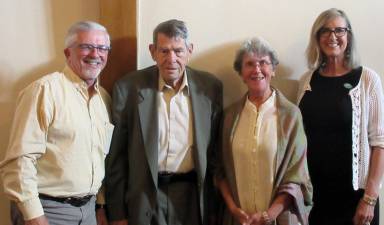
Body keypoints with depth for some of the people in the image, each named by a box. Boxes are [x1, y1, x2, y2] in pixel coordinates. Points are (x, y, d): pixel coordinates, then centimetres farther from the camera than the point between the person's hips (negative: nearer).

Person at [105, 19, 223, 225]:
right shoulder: (128, 87, -7)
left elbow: (213, 150, 5)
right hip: (144, 196, -2)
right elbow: (116, 155, -3)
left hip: (192, 195, 2)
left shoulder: (210, 87, -1)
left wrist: (211, 204, 6)